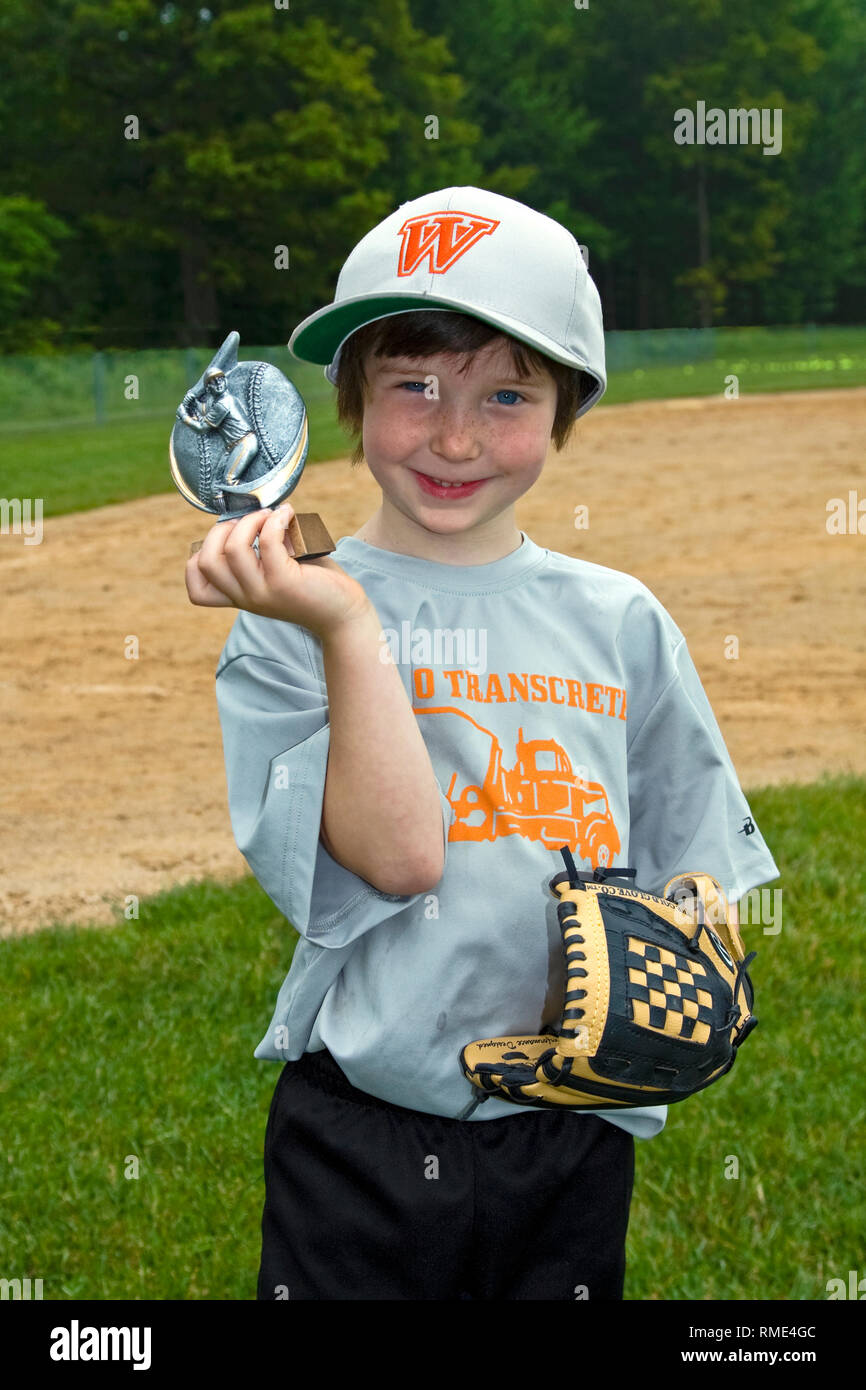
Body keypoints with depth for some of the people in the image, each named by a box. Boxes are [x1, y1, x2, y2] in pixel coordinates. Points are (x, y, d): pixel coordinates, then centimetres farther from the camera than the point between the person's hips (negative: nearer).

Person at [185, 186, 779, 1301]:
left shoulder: (621, 621, 5)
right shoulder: (290, 619, -5)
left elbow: (691, 880, 9)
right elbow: (400, 855, -18)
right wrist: (348, 623, -23)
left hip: (579, 1138, 3)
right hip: (362, 1141, -3)